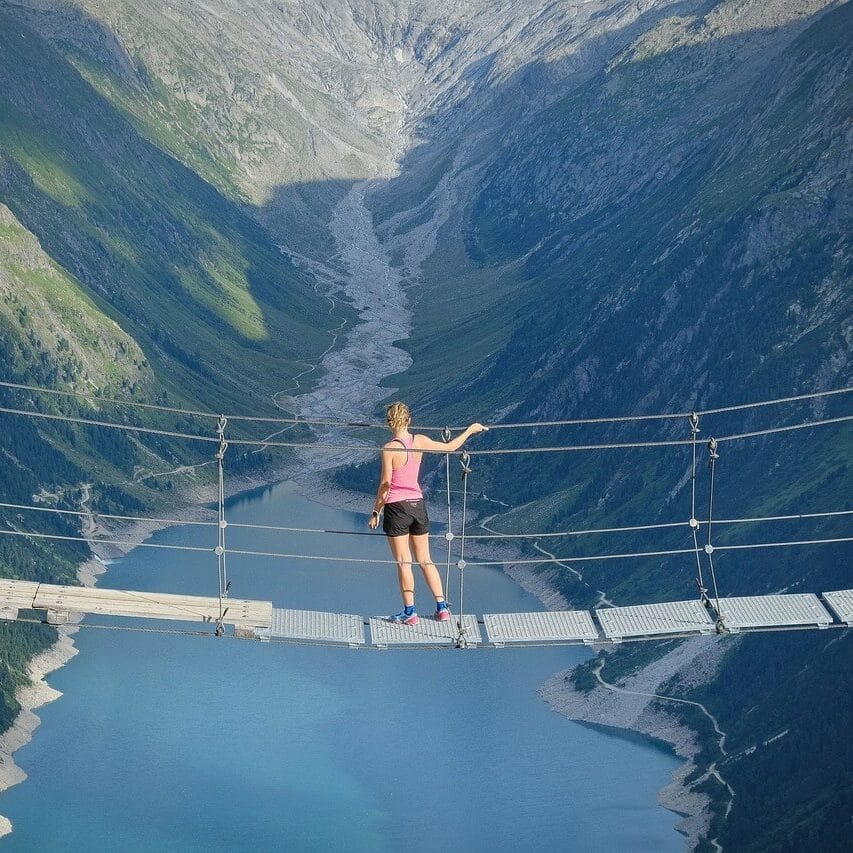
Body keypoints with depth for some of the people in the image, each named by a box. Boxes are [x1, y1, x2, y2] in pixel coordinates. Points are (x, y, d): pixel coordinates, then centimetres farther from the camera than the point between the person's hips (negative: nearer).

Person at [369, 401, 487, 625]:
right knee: (425, 560, 15)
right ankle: (442, 607, 16)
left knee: (403, 563, 4)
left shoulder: (389, 449, -17)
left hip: (396, 507, -5)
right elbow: (449, 447, 13)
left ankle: (409, 612, 8)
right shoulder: (419, 442, -2)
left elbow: (385, 485, -14)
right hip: (418, 505, 5)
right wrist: (470, 430, 27)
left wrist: (376, 512, -4)